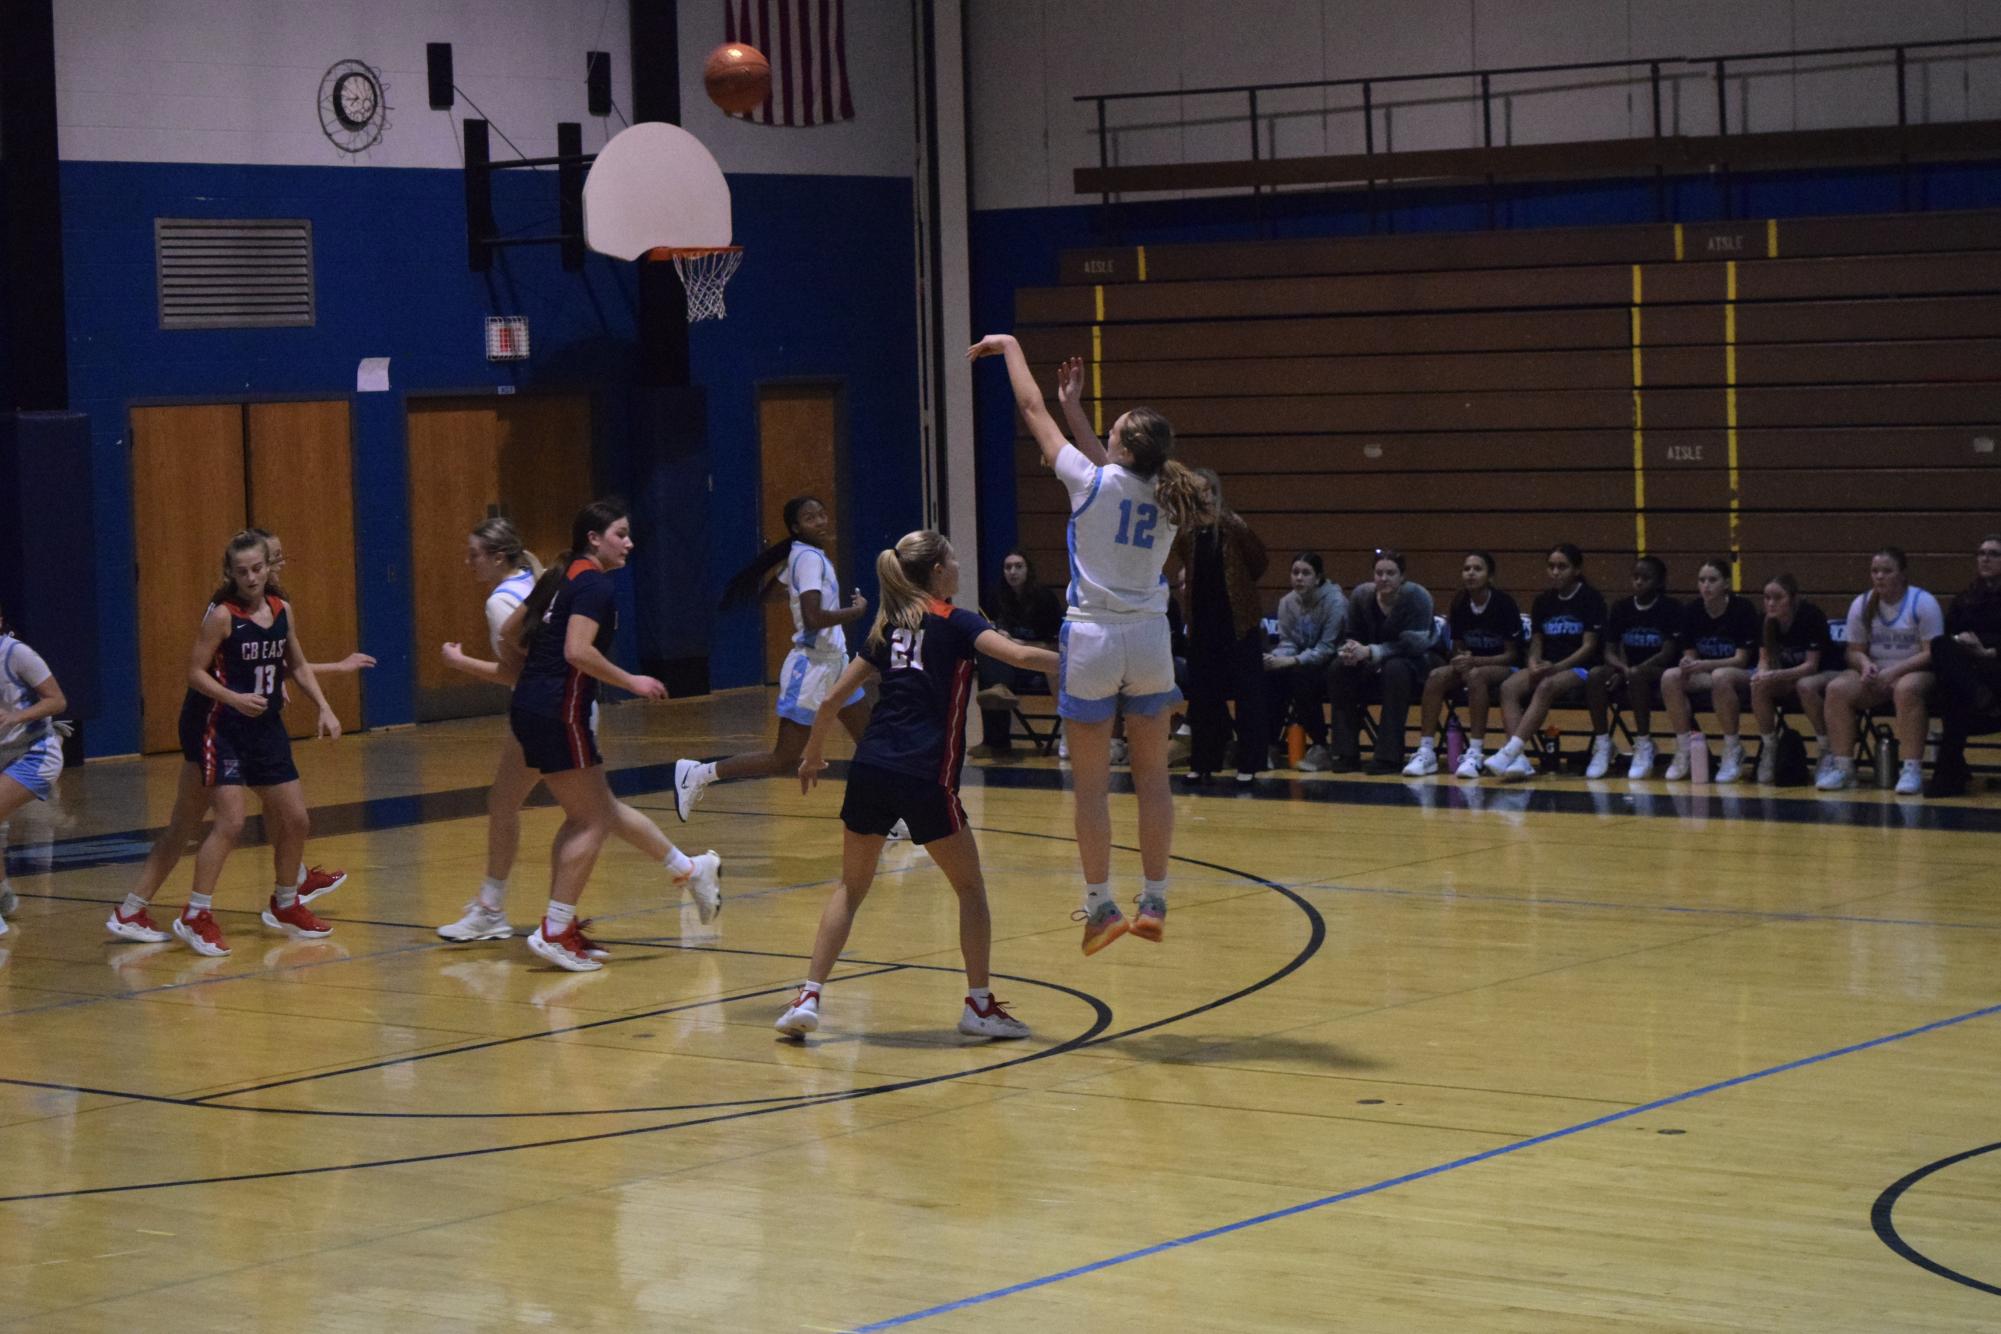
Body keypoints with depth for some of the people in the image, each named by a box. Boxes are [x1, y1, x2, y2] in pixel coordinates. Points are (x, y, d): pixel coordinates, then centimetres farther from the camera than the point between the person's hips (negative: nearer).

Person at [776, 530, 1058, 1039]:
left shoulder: (888, 628, 16)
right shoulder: (955, 623, 0)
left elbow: (832, 700, 17)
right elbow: (1019, 656, -17)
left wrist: (813, 754, 30)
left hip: (870, 768, 5)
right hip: (924, 777, -5)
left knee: (851, 889, 15)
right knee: (970, 888, 12)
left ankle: (808, 998, 5)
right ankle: (979, 1005, 12)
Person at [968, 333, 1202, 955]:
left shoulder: (1091, 482, -12)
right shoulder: (1167, 495, 0)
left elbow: (1031, 409, -1)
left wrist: (1009, 346, 13)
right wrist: (1077, 410, 30)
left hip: (1092, 641, -4)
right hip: (1149, 640, 4)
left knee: (1091, 784, 3)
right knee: (1153, 777, 9)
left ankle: (1100, 906, 6)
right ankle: (1154, 903, 11)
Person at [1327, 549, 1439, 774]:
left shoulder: (1416, 596, -18)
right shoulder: (1361, 597, -4)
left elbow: (1412, 644, -25)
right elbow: (1353, 637, 2)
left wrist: (1370, 652, -33)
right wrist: (1349, 650, -24)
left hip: (1418, 663, -5)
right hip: (1376, 667, 5)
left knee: (1395, 669, -37)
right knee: (1338, 668, -19)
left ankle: (1389, 757, -33)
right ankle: (1346, 754, -15)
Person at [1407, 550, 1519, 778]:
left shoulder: (1504, 604, -13)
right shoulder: (1459, 605, 2)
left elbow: (1511, 654, -11)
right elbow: (1458, 648, 9)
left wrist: (1474, 661, -23)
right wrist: (1460, 660, -16)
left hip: (1503, 668, -5)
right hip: (1470, 664, 5)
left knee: (1475, 675, -38)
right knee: (1436, 676, -25)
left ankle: (1475, 754, -40)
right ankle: (1426, 752, -28)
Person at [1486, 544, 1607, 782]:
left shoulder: (1591, 599, -2)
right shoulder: (1543, 600, 13)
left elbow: (1589, 646, -9)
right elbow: (1536, 643, 12)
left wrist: (1556, 667, -20)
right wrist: (1534, 664, -11)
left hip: (1579, 669, -5)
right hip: (1546, 668, 5)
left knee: (1546, 687, -38)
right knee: (1508, 687, -27)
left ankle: (1509, 752, -47)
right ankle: (1518, 759, -41)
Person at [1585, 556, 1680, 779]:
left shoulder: (1671, 609, -5)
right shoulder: (1621, 608, 7)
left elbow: (1668, 653, -13)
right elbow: (1610, 651, 4)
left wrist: (1634, 670, -23)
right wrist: (1622, 668, -19)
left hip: (1661, 674, -4)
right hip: (1626, 673, 4)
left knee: (1637, 676, -38)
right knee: (1596, 674, -27)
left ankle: (1644, 747, -29)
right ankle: (1602, 745, -22)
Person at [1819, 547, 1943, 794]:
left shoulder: (1923, 602, -7)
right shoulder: (1861, 605, 6)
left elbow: (1932, 652, -12)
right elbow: (1855, 650, 10)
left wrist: (1894, 671, -22)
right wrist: (1865, 664, -15)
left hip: (1915, 673, -4)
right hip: (1875, 676, 4)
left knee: (1907, 689, -39)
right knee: (1837, 688, -23)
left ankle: (1912, 770, -36)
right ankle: (1843, 766, -21)